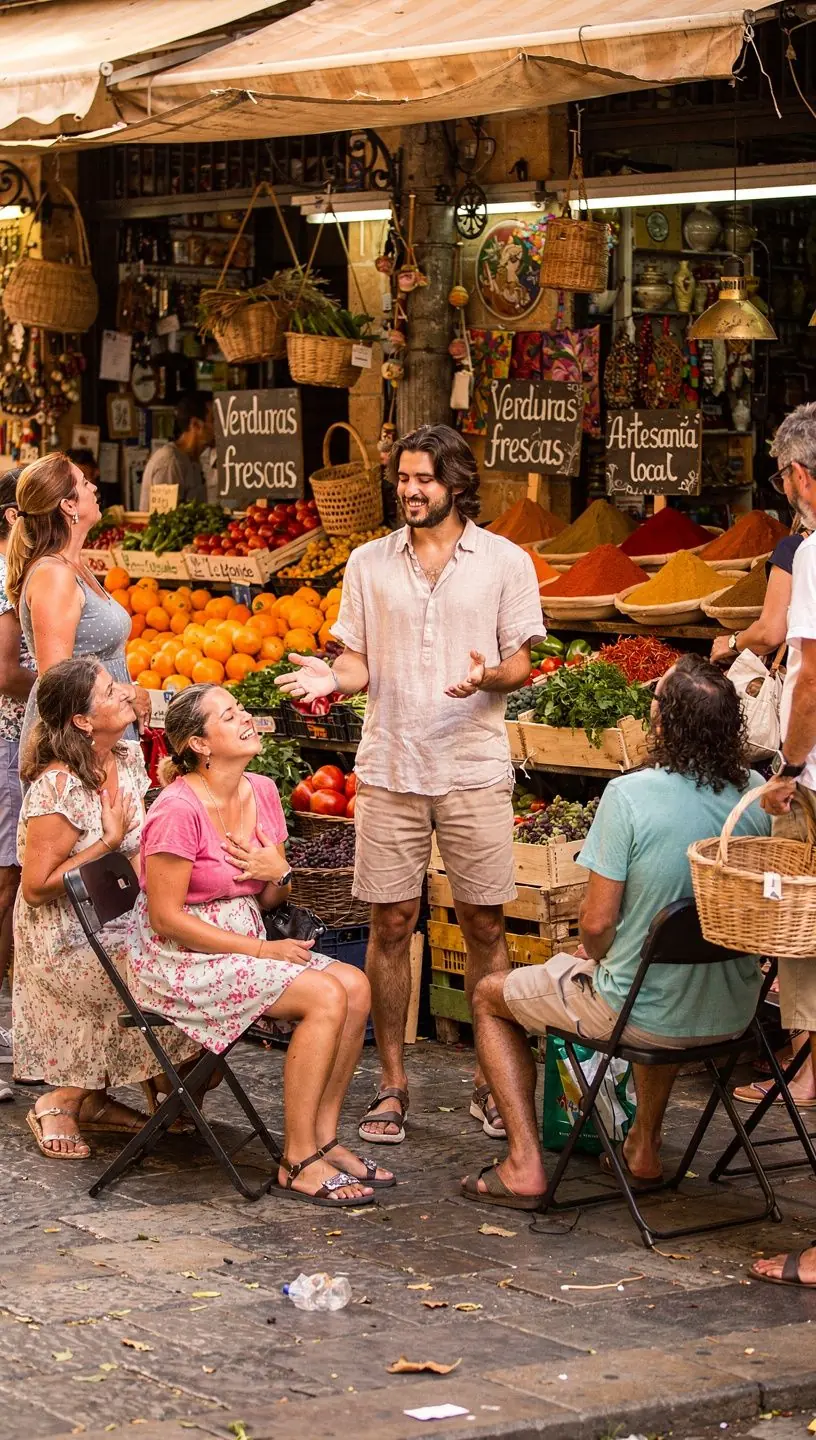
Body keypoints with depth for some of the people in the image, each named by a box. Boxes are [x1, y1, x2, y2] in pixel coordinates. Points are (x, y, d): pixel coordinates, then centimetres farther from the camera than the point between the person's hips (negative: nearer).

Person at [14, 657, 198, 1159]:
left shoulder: (130, 757, 2)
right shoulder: (59, 788, -24)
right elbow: (37, 888, -23)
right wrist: (108, 843, -23)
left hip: (116, 925, 8)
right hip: (65, 942, -8)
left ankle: (94, 1100, 7)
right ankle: (61, 1103, 0)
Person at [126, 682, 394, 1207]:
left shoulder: (262, 792, 6)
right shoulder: (179, 810, -19)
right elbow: (166, 916, -19)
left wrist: (279, 874, -10)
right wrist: (261, 951, -17)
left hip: (247, 943, 8)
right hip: (180, 961, -8)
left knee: (355, 984, -12)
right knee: (326, 996, -22)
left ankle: (323, 1139, -5)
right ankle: (299, 1161, -15)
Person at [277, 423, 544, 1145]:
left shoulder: (506, 562, 3)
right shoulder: (369, 563, 9)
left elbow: (520, 664, 2)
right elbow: (360, 660, 11)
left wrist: (490, 675, -20)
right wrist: (332, 677, -12)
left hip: (474, 770, -1)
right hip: (388, 769, 2)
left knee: (485, 925, 2)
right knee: (391, 925, 3)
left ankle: (492, 1082, 13)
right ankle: (392, 1085, 12)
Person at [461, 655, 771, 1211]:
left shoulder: (629, 795, -22)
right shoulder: (757, 793, -6)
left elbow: (598, 923, -19)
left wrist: (591, 954, 7)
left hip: (640, 1012, -5)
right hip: (733, 1013, 5)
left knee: (489, 996, 20)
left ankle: (526, 1165, 13)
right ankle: (645, 1147, 41)